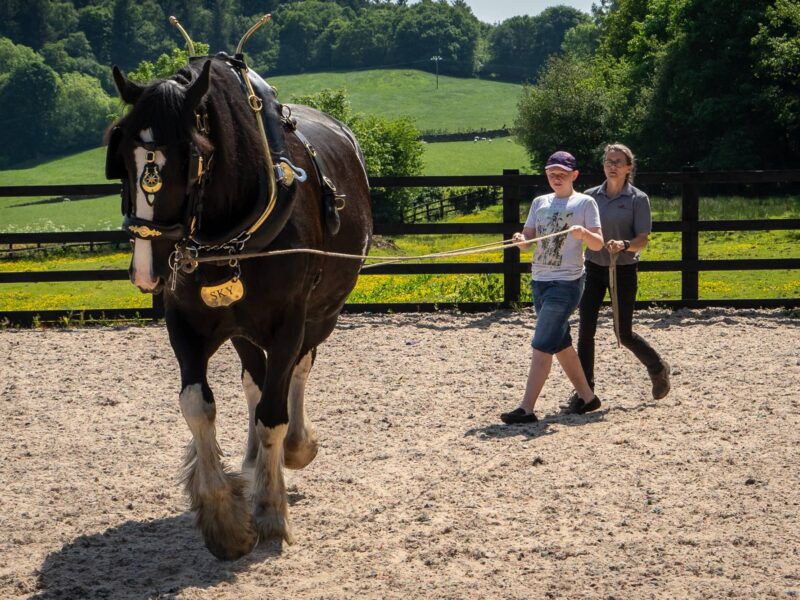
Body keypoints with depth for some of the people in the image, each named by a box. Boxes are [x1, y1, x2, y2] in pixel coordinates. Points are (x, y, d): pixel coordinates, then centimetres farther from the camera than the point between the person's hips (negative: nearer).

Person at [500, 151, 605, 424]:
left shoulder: (585, 203, -2)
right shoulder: (540, 203, 13)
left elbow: (598, 244, -7)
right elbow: (528, 238, 10)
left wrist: (584, 233, -28)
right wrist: (521, 241, -13)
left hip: (566, 282, -7)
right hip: (539, 280, 7)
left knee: (542, 345, -13)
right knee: (560, 344, 13)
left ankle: (526, 408, -15)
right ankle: (587, 397, 26)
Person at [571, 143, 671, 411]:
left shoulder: (638, 199, -6)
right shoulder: (591, 196, 4)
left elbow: (643, 240, -11)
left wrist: (624, 245, -29)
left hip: (624, 270, -3)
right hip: (594, 268, 3)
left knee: (623, 333, 4)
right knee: (586, 330, -4)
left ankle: (658, 368, 31)